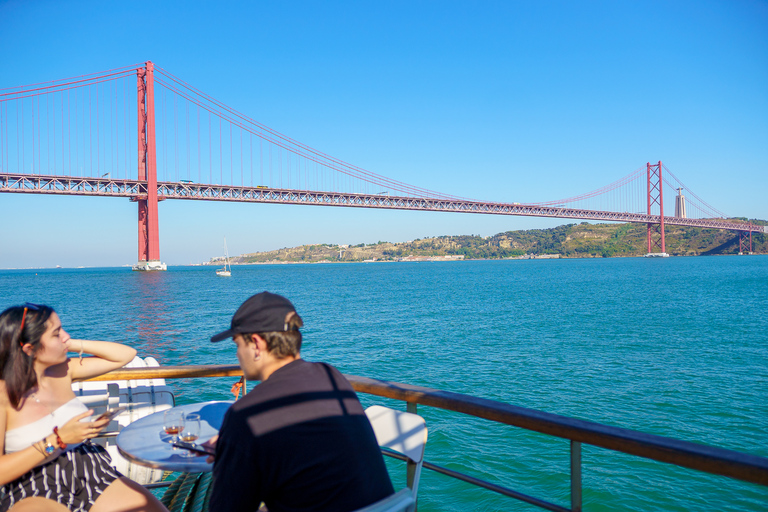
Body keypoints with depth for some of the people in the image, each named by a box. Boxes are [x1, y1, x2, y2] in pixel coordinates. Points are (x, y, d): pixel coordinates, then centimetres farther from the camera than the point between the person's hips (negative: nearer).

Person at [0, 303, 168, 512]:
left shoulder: (61, 371, 8)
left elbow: (126, 354, 13)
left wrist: (73, 344, 5)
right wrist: (58, 440, -17)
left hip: (95, 477, 5)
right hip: (35, 495, -4)